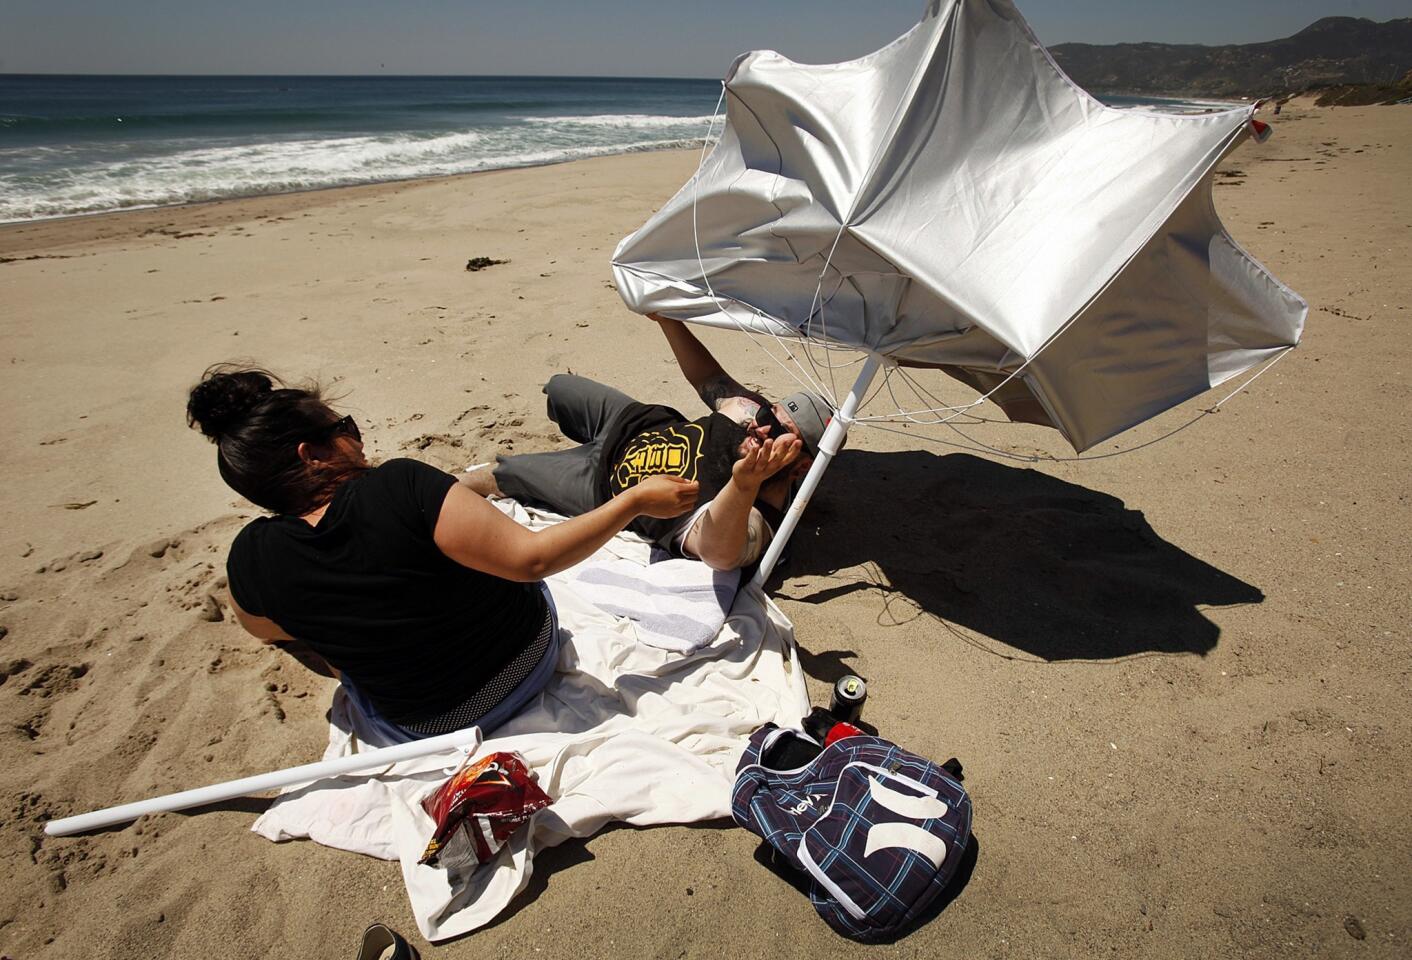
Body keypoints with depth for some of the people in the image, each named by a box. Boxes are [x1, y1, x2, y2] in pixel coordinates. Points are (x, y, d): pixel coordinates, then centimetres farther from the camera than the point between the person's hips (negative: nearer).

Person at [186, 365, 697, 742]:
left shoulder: (249, 562, -16)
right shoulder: (401, 485, -29)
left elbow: (275, 631, 6)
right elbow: (531, 558, -30)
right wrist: (635, 500, -20)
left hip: (422, 729, 2)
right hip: (531, 657, -1)